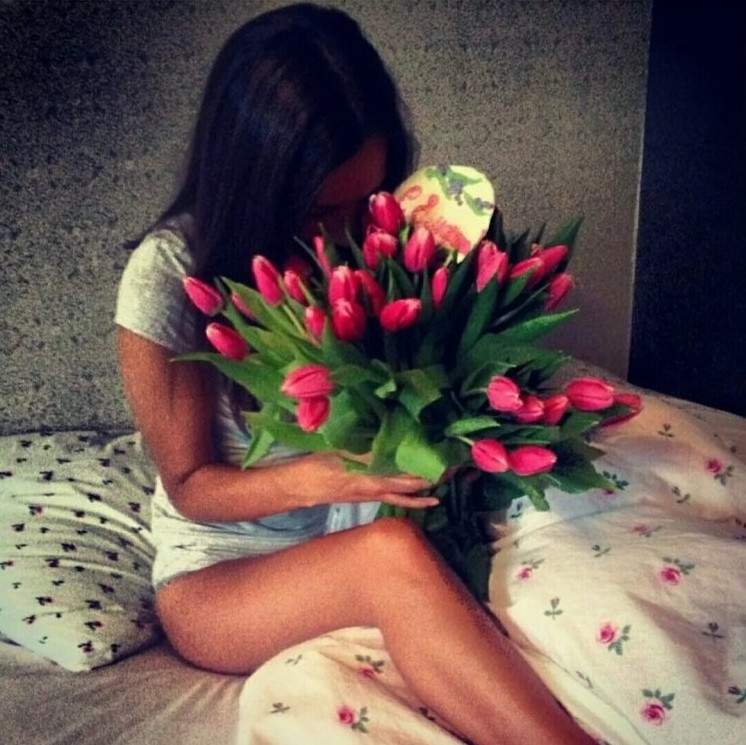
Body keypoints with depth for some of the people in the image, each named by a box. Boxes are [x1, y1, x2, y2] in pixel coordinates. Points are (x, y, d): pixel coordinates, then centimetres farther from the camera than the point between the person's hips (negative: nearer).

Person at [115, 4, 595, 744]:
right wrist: (320, 478, -30)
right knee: (391, 553, -34)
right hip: (220, 577, -3)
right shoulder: (169, 274, -18)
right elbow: (190, 485, -11)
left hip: (360, 552, 3)